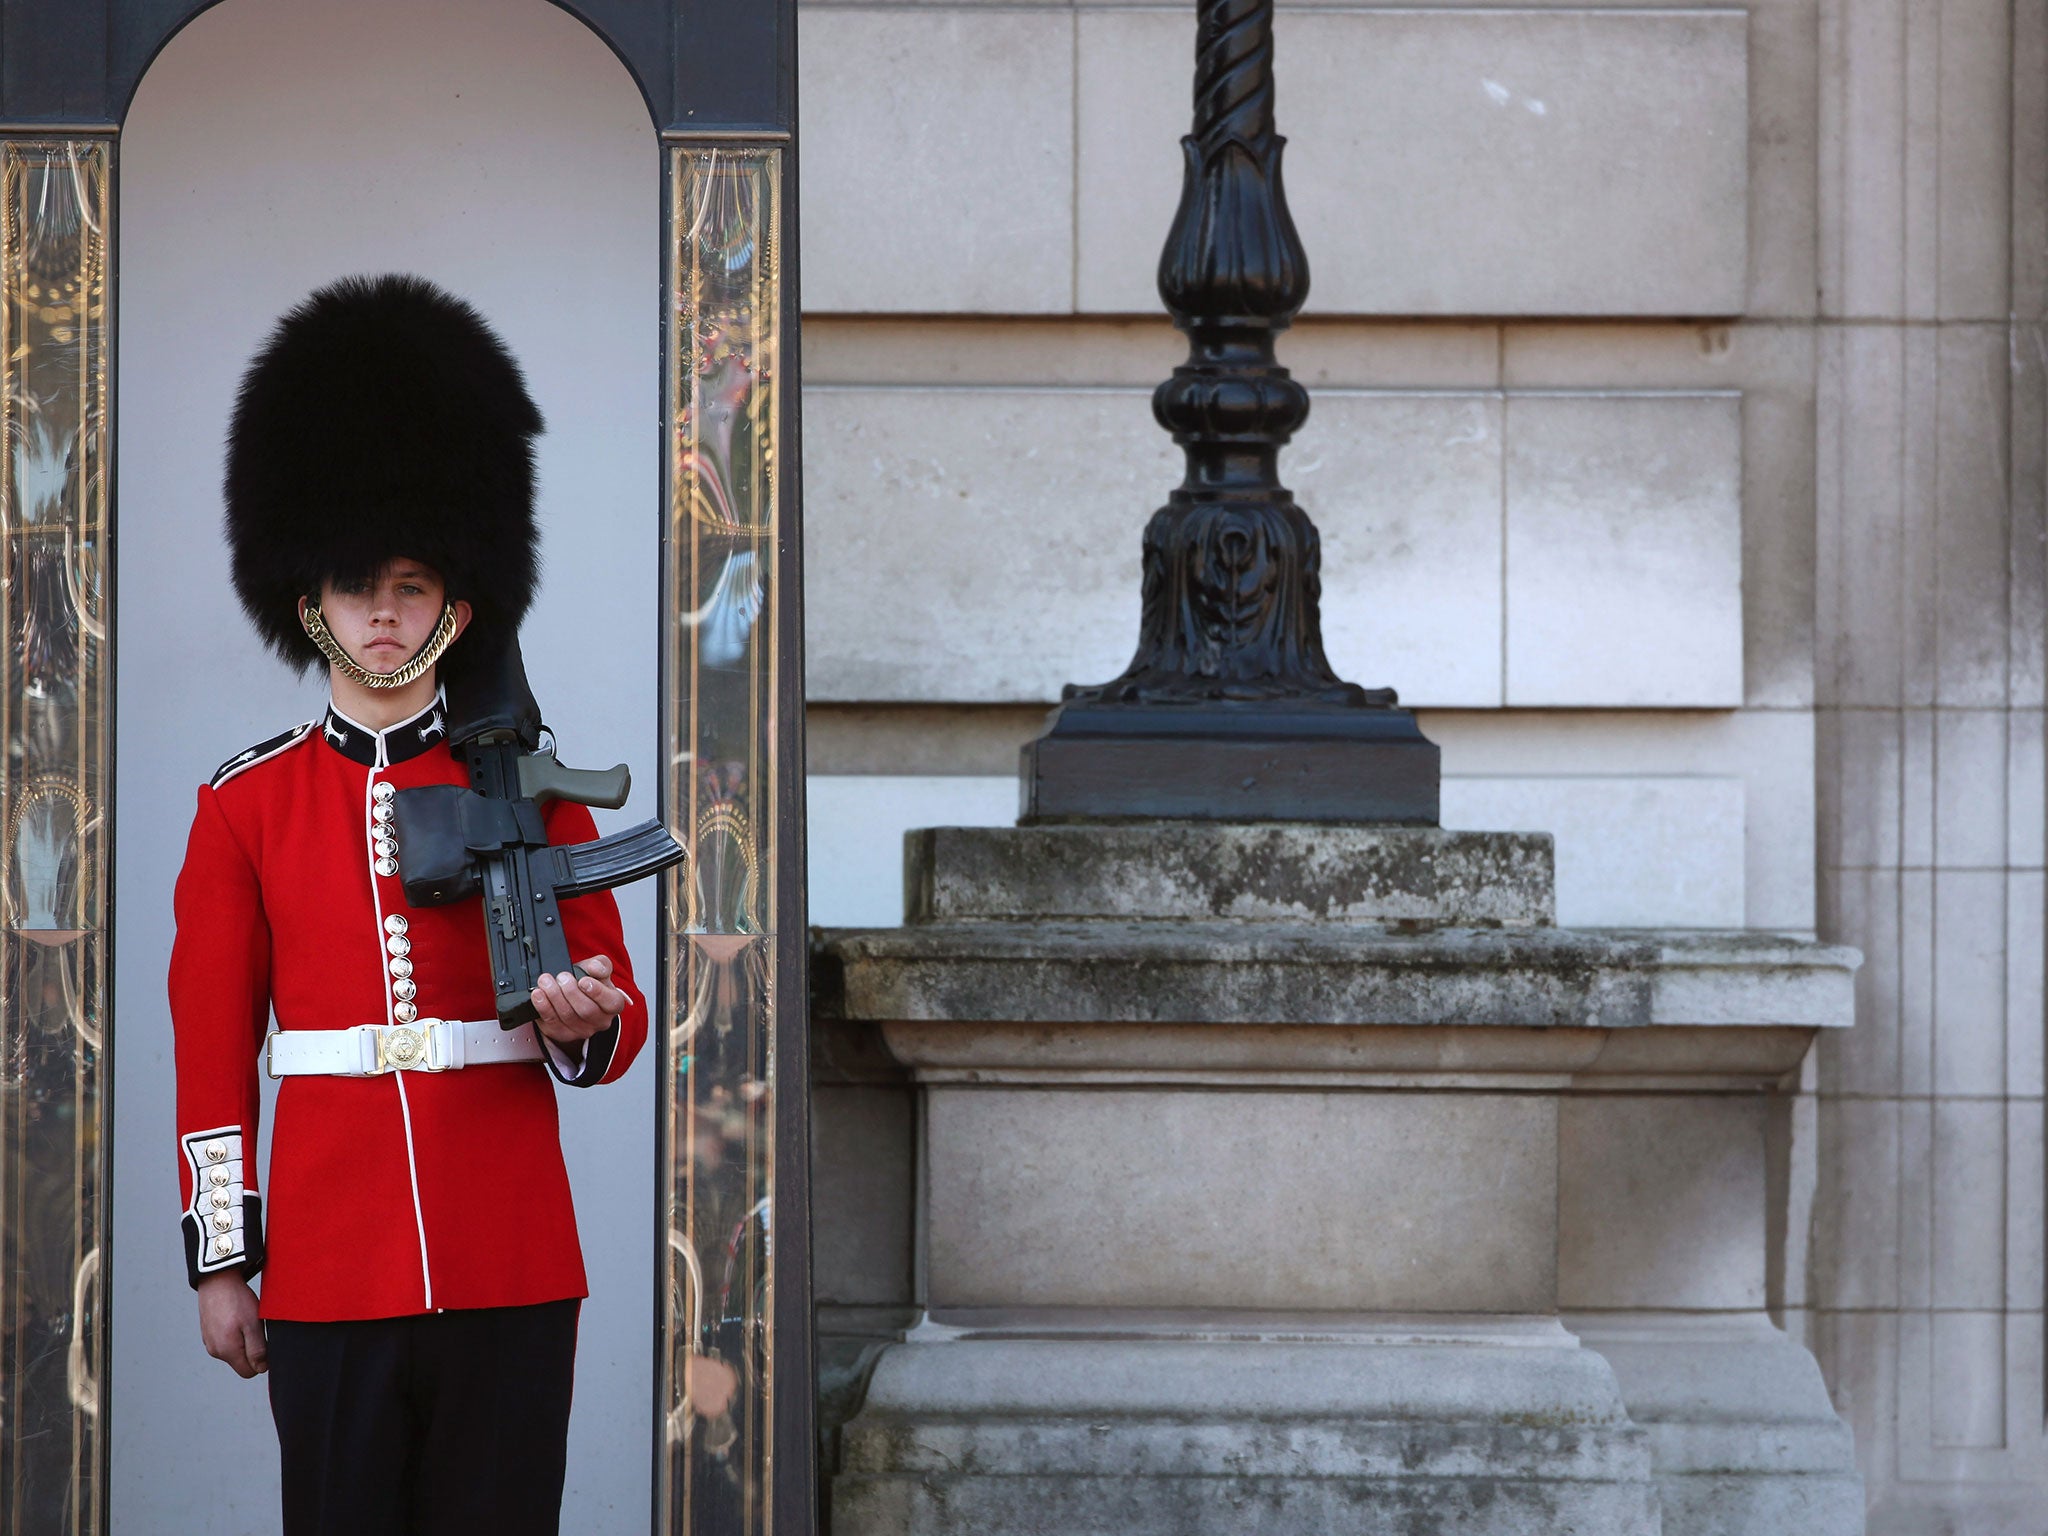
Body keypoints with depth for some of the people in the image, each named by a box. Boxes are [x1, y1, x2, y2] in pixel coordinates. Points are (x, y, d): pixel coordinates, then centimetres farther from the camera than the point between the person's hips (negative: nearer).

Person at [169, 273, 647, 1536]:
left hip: (512, 1271, 0)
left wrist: (584, 1023, -17)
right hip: (329, 1274, 0)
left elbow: (621, 1022, 7)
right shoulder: (246, 805, 6)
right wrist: (221, 1263, 3)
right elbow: (213, 1052, 7)